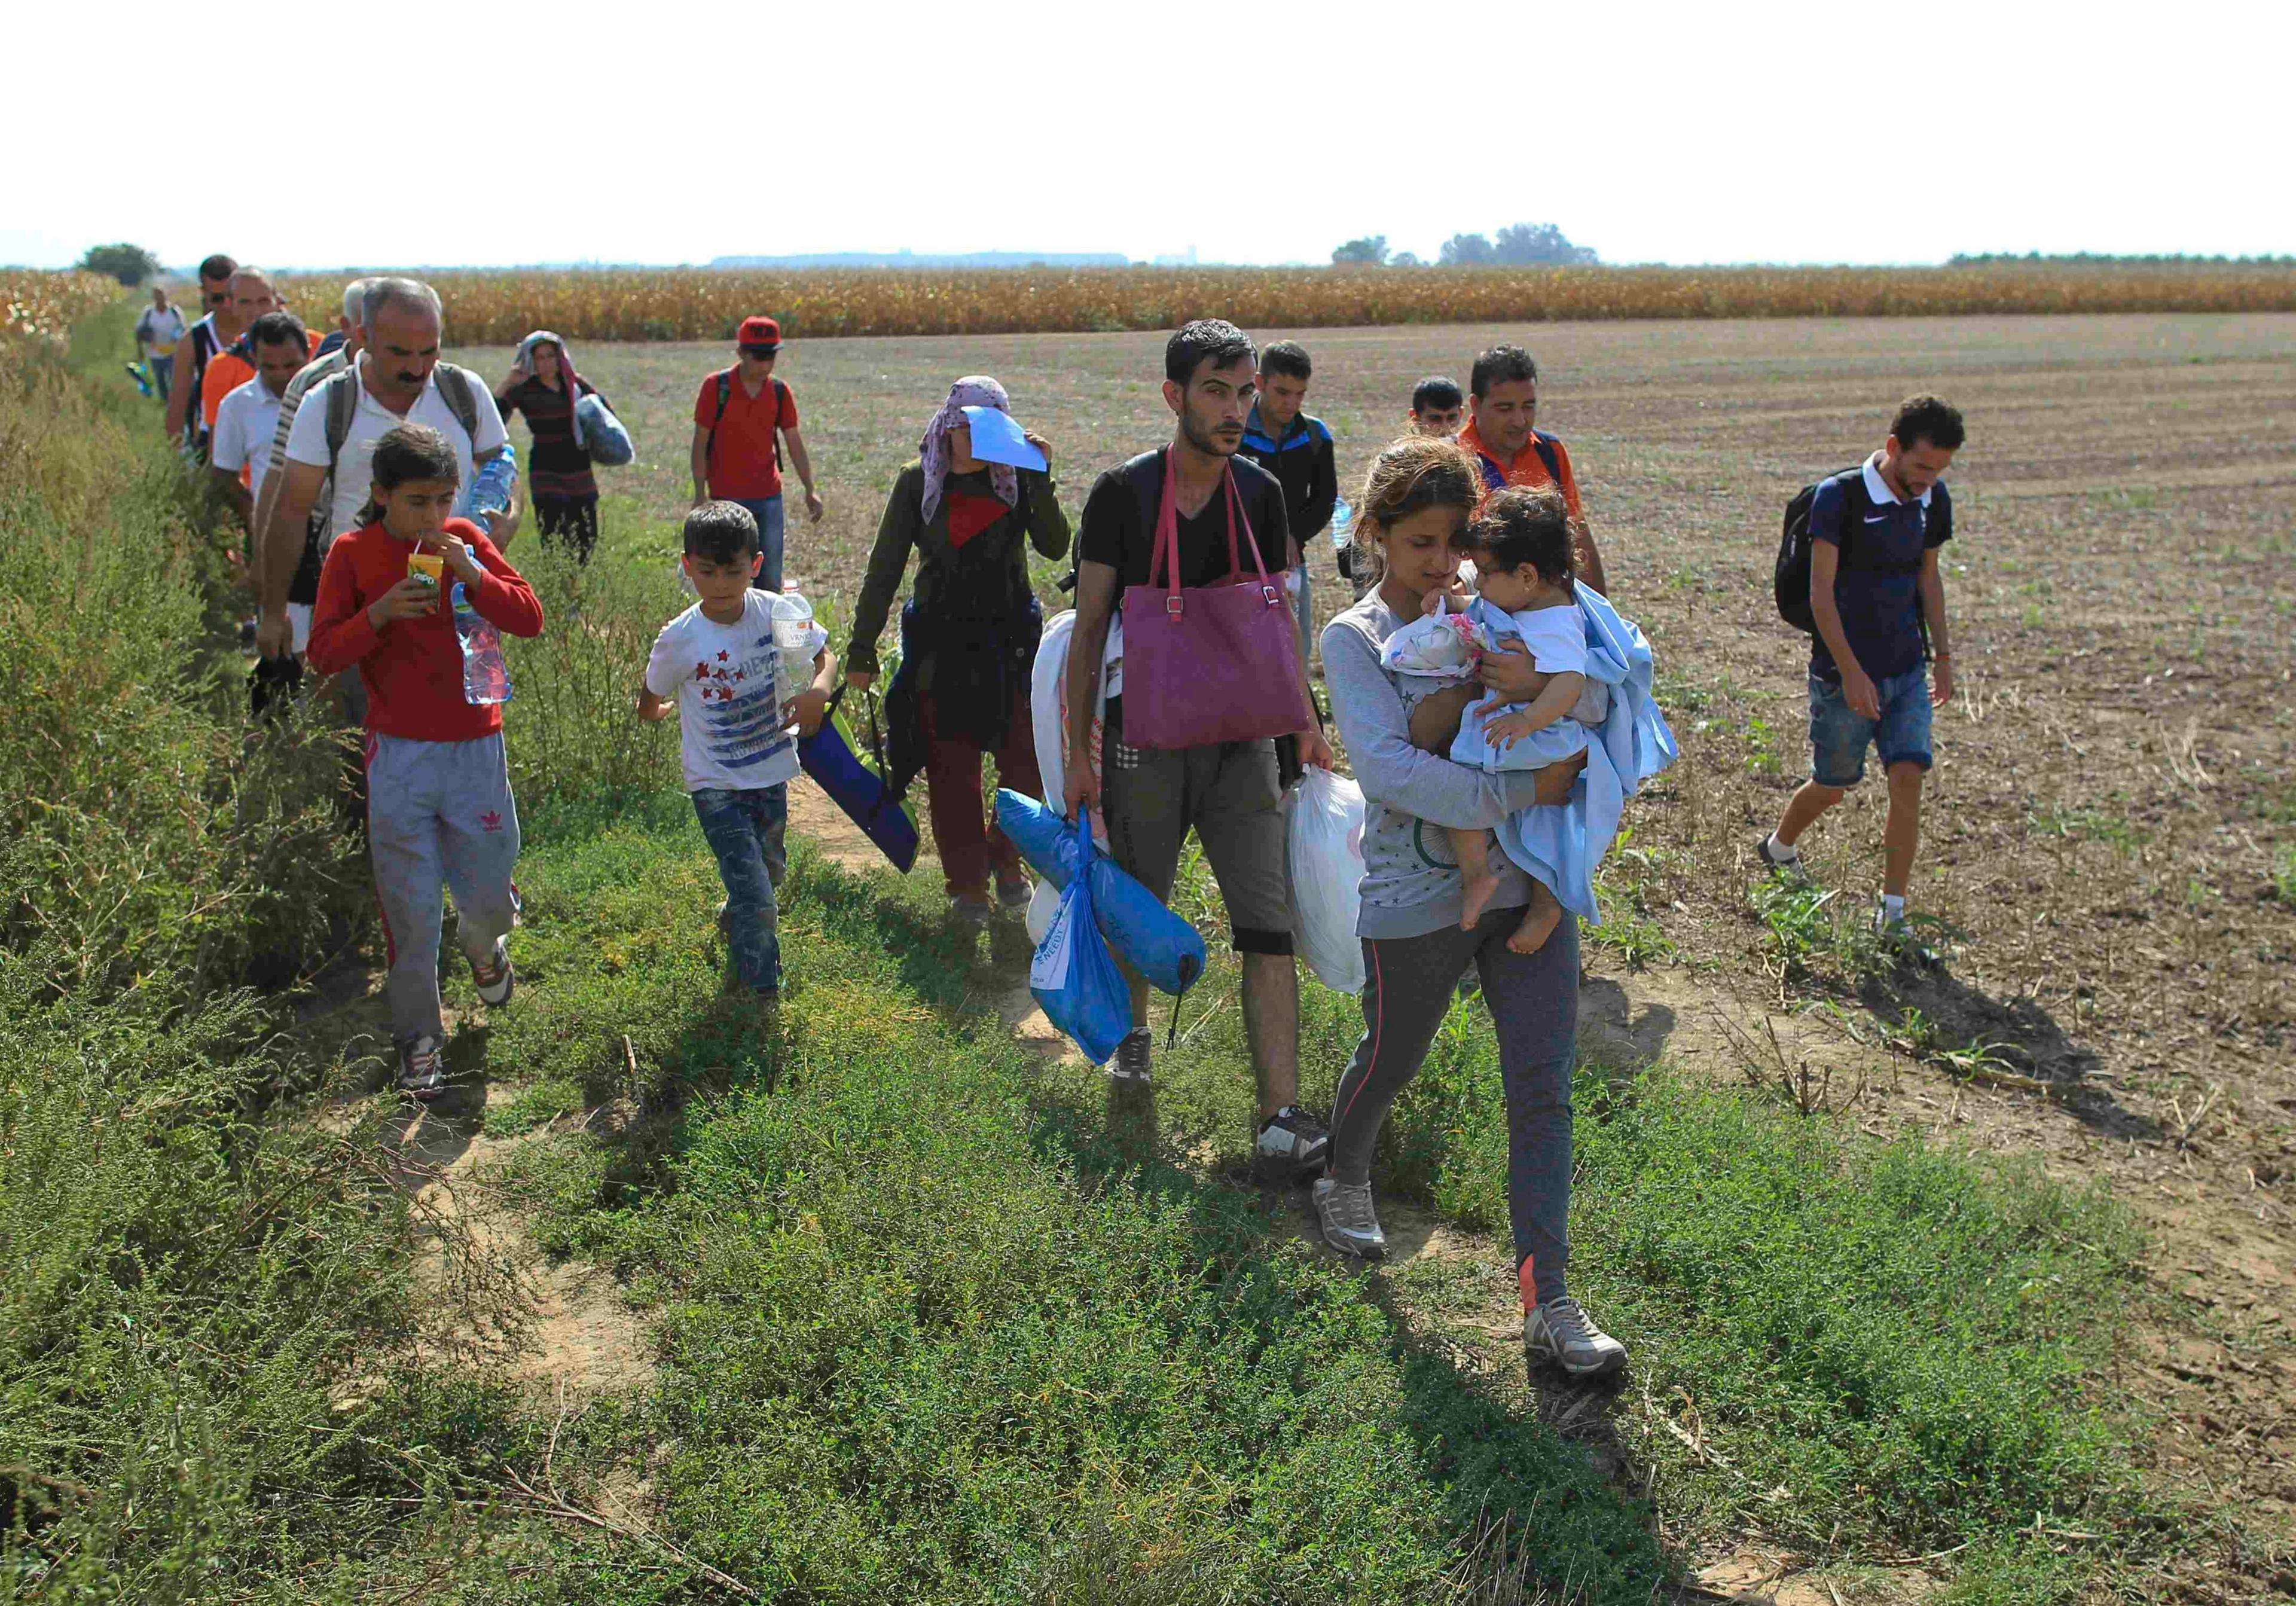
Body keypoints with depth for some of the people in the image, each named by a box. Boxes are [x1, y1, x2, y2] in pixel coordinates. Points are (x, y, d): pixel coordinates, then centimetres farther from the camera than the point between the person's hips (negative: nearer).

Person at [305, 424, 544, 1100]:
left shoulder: (465, 540, 2)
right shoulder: (353, 554, -2)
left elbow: (530, 619, -4)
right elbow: (324, 653, -5)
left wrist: (473, 574, -18)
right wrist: (379, 613, -21)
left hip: (475, 746, 1)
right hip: (400, 753, -1)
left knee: (491, 890, 9)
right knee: (409, 905, 3)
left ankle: (483, 942, 45)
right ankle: (419, 1036, 19)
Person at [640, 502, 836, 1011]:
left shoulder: (778, 613, -13)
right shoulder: (680, 640, -18)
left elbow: (825, 655, 1)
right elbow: (649, 705, -1)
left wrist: (819, 689, -18)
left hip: (772, 773, 4)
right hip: (716, 784, -4)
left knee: (769, 872, 24)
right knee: (757, 898, -8)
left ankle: (734, 922, 57)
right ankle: (763, 997, 12)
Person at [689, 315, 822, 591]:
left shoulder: (780, 392, 3)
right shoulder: (716, 387, -7)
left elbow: (795, 443, 5)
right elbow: (700, 443, -4)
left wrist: (810, 490, -4)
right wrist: (700, 494, -7)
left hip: (769, 496, 4)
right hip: (728, 498, -4)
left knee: (771, 579, 7)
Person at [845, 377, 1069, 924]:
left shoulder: (1017, 479, -1)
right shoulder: (918, 482, -3)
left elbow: (1055, 546, -14)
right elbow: (884, 569, -1)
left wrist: (1039, 479, -24)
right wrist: (861, 649, -3)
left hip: (1011, 642, 1)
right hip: (941, 646, -1)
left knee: (1029, 763, 2)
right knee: (952, 773, 4)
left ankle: (1005, 858, 27)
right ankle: (967, 884, 19)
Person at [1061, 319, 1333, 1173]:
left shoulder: (1261, 493, 3)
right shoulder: (1123, 493, -7)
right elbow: (1090, 628, -3)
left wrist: (1304, 719, 5)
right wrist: (1078, 753, -5)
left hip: (1242, 739, 2)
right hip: (1145, 741, -2)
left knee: (1269, 925, -7)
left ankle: (1282, 1117, -7)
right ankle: (1134, 1029, 44)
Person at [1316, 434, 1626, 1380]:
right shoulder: (1354, 638, -5)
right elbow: (1388, 767, -21)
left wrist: (1546, 687, -28)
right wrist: (1522, 793, -25)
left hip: (1530, 887, 3)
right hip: (1418, 902, -2)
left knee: (1543, 1090, 0)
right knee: (1388, 1064, 18)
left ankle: (1548, 1303, 7)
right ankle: (1345, 1184, 51)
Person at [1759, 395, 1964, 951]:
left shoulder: (1932, 501, 5)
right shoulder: (1840, 497, -15)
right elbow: (1821, 593, -17)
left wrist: (1943, 656, 17)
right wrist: (1851, 672, -20)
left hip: (1907, 669, 5)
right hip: (1847, 671, -5)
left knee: (1909, 777, -7)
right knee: (1834, 787, 7)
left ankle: (1892, 915, 0)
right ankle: (1778, 850, 38)